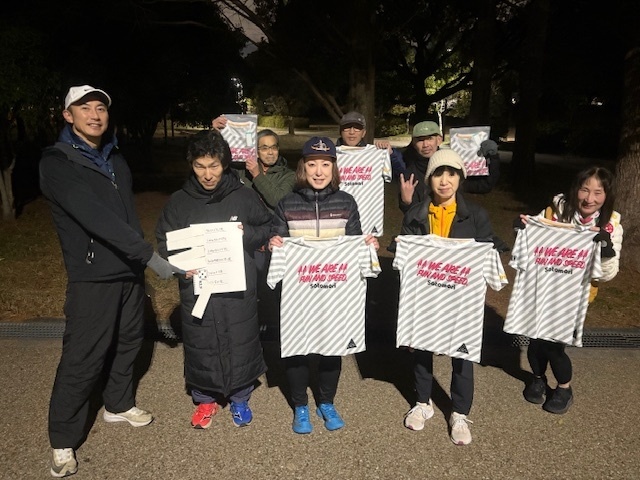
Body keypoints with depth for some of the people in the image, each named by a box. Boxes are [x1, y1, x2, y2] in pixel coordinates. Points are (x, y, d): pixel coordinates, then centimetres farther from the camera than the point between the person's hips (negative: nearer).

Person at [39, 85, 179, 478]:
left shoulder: (115, 157, 12)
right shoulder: (57, 162, -13)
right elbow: (94, 216, -26)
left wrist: (141, 258, 10)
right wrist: (149, 254, -32)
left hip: (130, 269, 7)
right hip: (92, 276, -7)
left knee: (129, 340, 17)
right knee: (83, 357, -2)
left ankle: (119, 404, 39)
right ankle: (63, 439, 16)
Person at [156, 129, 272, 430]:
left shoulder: (244, 196, -2)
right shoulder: (179, 201, 1)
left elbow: (266, 229, 6)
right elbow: (164, 242, 6)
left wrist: (246, 233, -14)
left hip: (238, 287, 0)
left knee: (240, 343, 10)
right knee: (201, 345, 10)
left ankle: (239, 398, 32)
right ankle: (205, 399, 33)